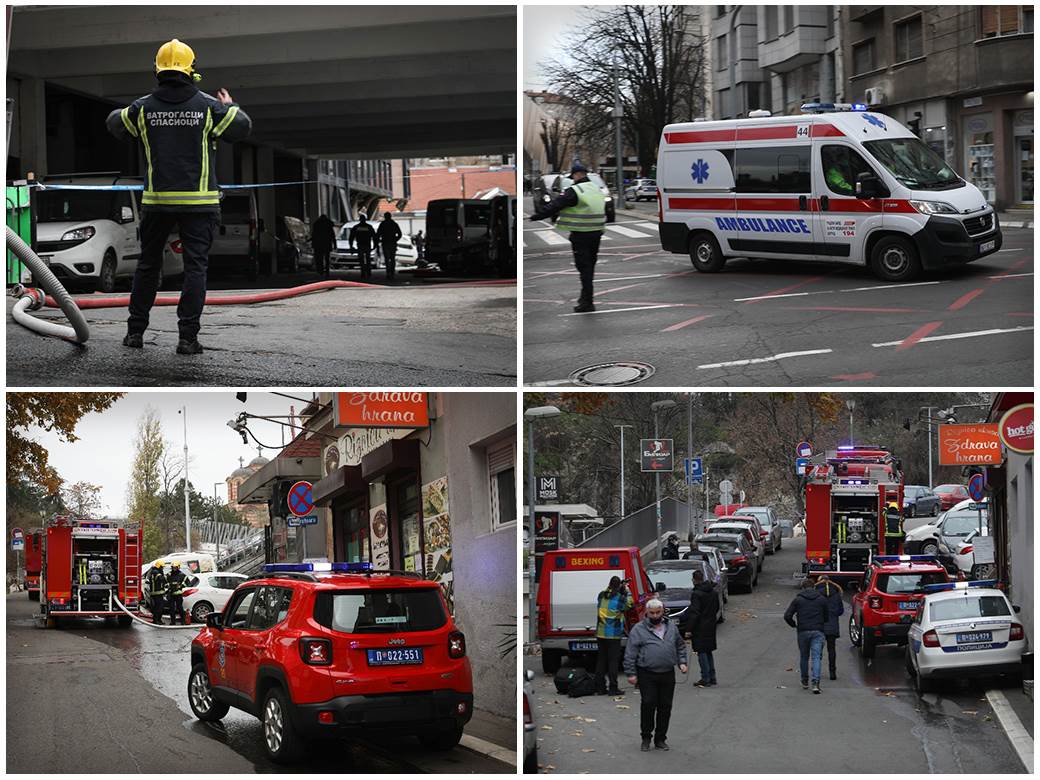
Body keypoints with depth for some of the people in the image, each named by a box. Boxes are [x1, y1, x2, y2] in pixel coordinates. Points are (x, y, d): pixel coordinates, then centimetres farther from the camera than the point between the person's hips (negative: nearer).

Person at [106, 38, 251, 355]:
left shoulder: (143, 107, -1)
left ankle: (135, 331, 19)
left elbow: (115, 124, 15)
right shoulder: (208, 106, -5)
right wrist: (231, 107, 23)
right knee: (195, 266, 0)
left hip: (157, 201, 2)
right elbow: (242, 127, 4)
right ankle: (187, 337, -8)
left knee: (148, 265, 15)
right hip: (199, 201, -2)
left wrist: (122, 112, 35)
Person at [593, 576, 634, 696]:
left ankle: (600, 687, 12)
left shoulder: (601, 595, 2)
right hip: (613, 635, -5)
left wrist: (609, 588, 17)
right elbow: (629, 604, 7)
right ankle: (613, 688, -1)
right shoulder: (620, 598, -11)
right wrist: (626, 591, 11)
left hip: (600, 634, 5)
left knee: (601, 659, 10)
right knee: (613, 660, 0)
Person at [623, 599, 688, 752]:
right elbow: (630, 653, -3)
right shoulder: (638, 629, -2)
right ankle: (646, 737, 6)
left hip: (668, 675, 4)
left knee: (665, 706, 6)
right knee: (648, 705, -8)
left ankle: (660, 739, 16)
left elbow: (680, 646, 24)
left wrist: (682, 662, 10)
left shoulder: (671, 627, 12)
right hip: (647, 675, -4)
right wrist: (631, 673, -7)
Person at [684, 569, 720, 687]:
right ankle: (712, 677, 18)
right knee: (709, 651, 16)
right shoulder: (713, 592, 8)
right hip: (711, 625, 8)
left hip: (700, 628, -8)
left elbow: (694, 613, -20)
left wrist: (689, 629, -17)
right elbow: (717, 608, 16)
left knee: (702, 652, -2)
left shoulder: (696, 594, -17)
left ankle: (705, 678, -4)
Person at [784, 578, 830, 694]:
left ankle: (805, 681, 25)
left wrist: (794, 625, 15)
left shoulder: (798, 599, 4)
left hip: (803, 632, 0)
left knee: (804, 657, 15)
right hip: (818, 632, 0)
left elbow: (787, 616, -2)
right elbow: (826, 617, 10)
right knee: (816, 657, -5)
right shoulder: (822, 599, 8)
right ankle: (816, 683, -19)